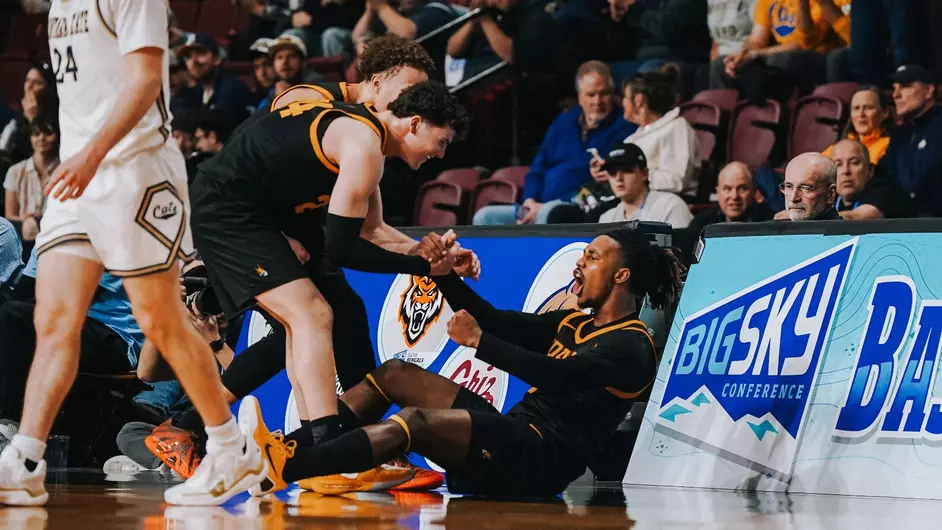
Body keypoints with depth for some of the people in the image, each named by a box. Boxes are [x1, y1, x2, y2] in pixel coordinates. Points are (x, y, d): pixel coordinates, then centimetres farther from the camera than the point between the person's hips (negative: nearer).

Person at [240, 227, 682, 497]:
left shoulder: (630, 348, -7)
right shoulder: (572, 323, 23)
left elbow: (557, 376, -24)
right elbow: (498, 321, 18)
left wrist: (479, 342, -25)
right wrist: (444, 273, 8)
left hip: (540, 460, -10)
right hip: (512, 434, 10)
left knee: (414, 420, -29)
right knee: (395, 374, 7)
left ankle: (285, 468, -37)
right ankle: (296, 450, -7)